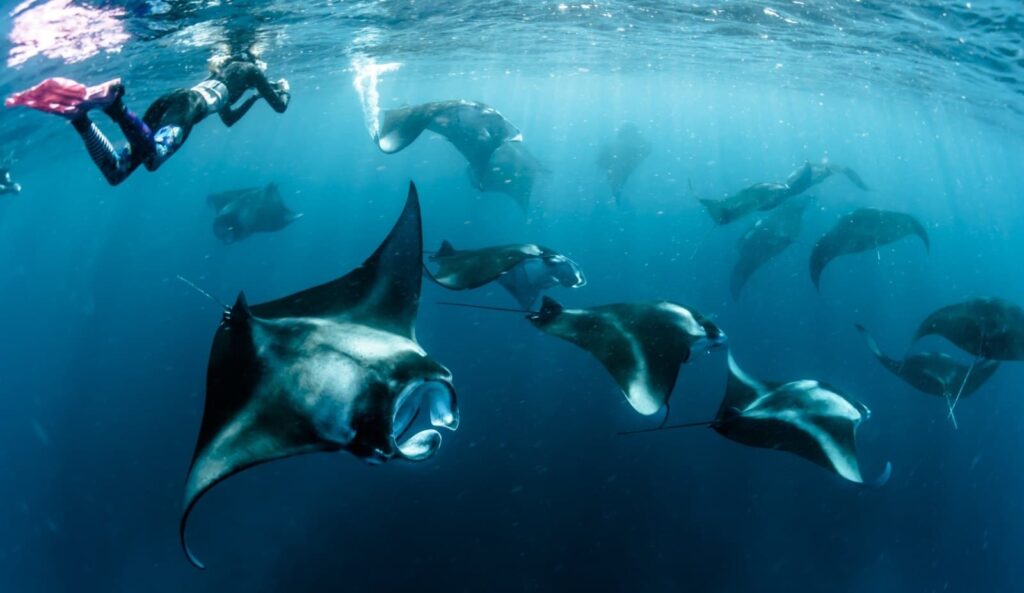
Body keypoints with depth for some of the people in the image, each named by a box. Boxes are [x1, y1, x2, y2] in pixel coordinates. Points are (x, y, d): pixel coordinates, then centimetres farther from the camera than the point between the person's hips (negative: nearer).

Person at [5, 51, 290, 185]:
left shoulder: (224, 73, 44)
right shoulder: (250, 68, 24)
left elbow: (228, 119, 56)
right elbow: (279, 106, 22)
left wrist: (253, 98, 61)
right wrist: (283, 88, 44)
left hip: (169, 101, 8)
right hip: (188, 105, -8)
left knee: (115, 171, -8)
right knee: (152, 158, -38)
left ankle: (78, 114, -25)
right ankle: (114, 103, -54)